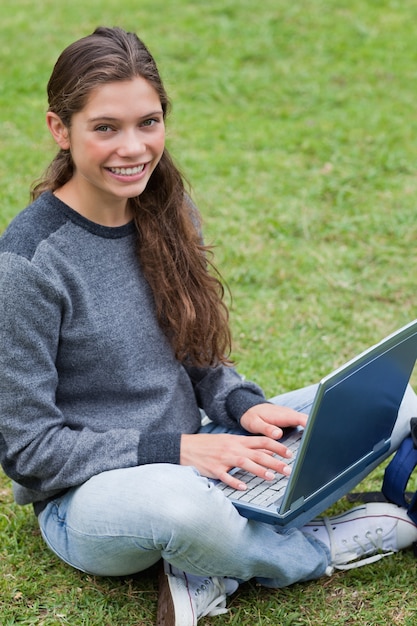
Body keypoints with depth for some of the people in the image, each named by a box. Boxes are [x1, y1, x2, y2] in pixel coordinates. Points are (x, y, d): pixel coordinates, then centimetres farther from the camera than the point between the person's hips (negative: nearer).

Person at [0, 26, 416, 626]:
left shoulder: (167, 210, 1)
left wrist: (243, 405, -9)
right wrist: (174, 450, -21)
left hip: (191, 454, 7)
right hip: (87, 495, -6)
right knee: (179, 502, -42)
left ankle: (217, 567, -12)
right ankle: (320, 548, -8)